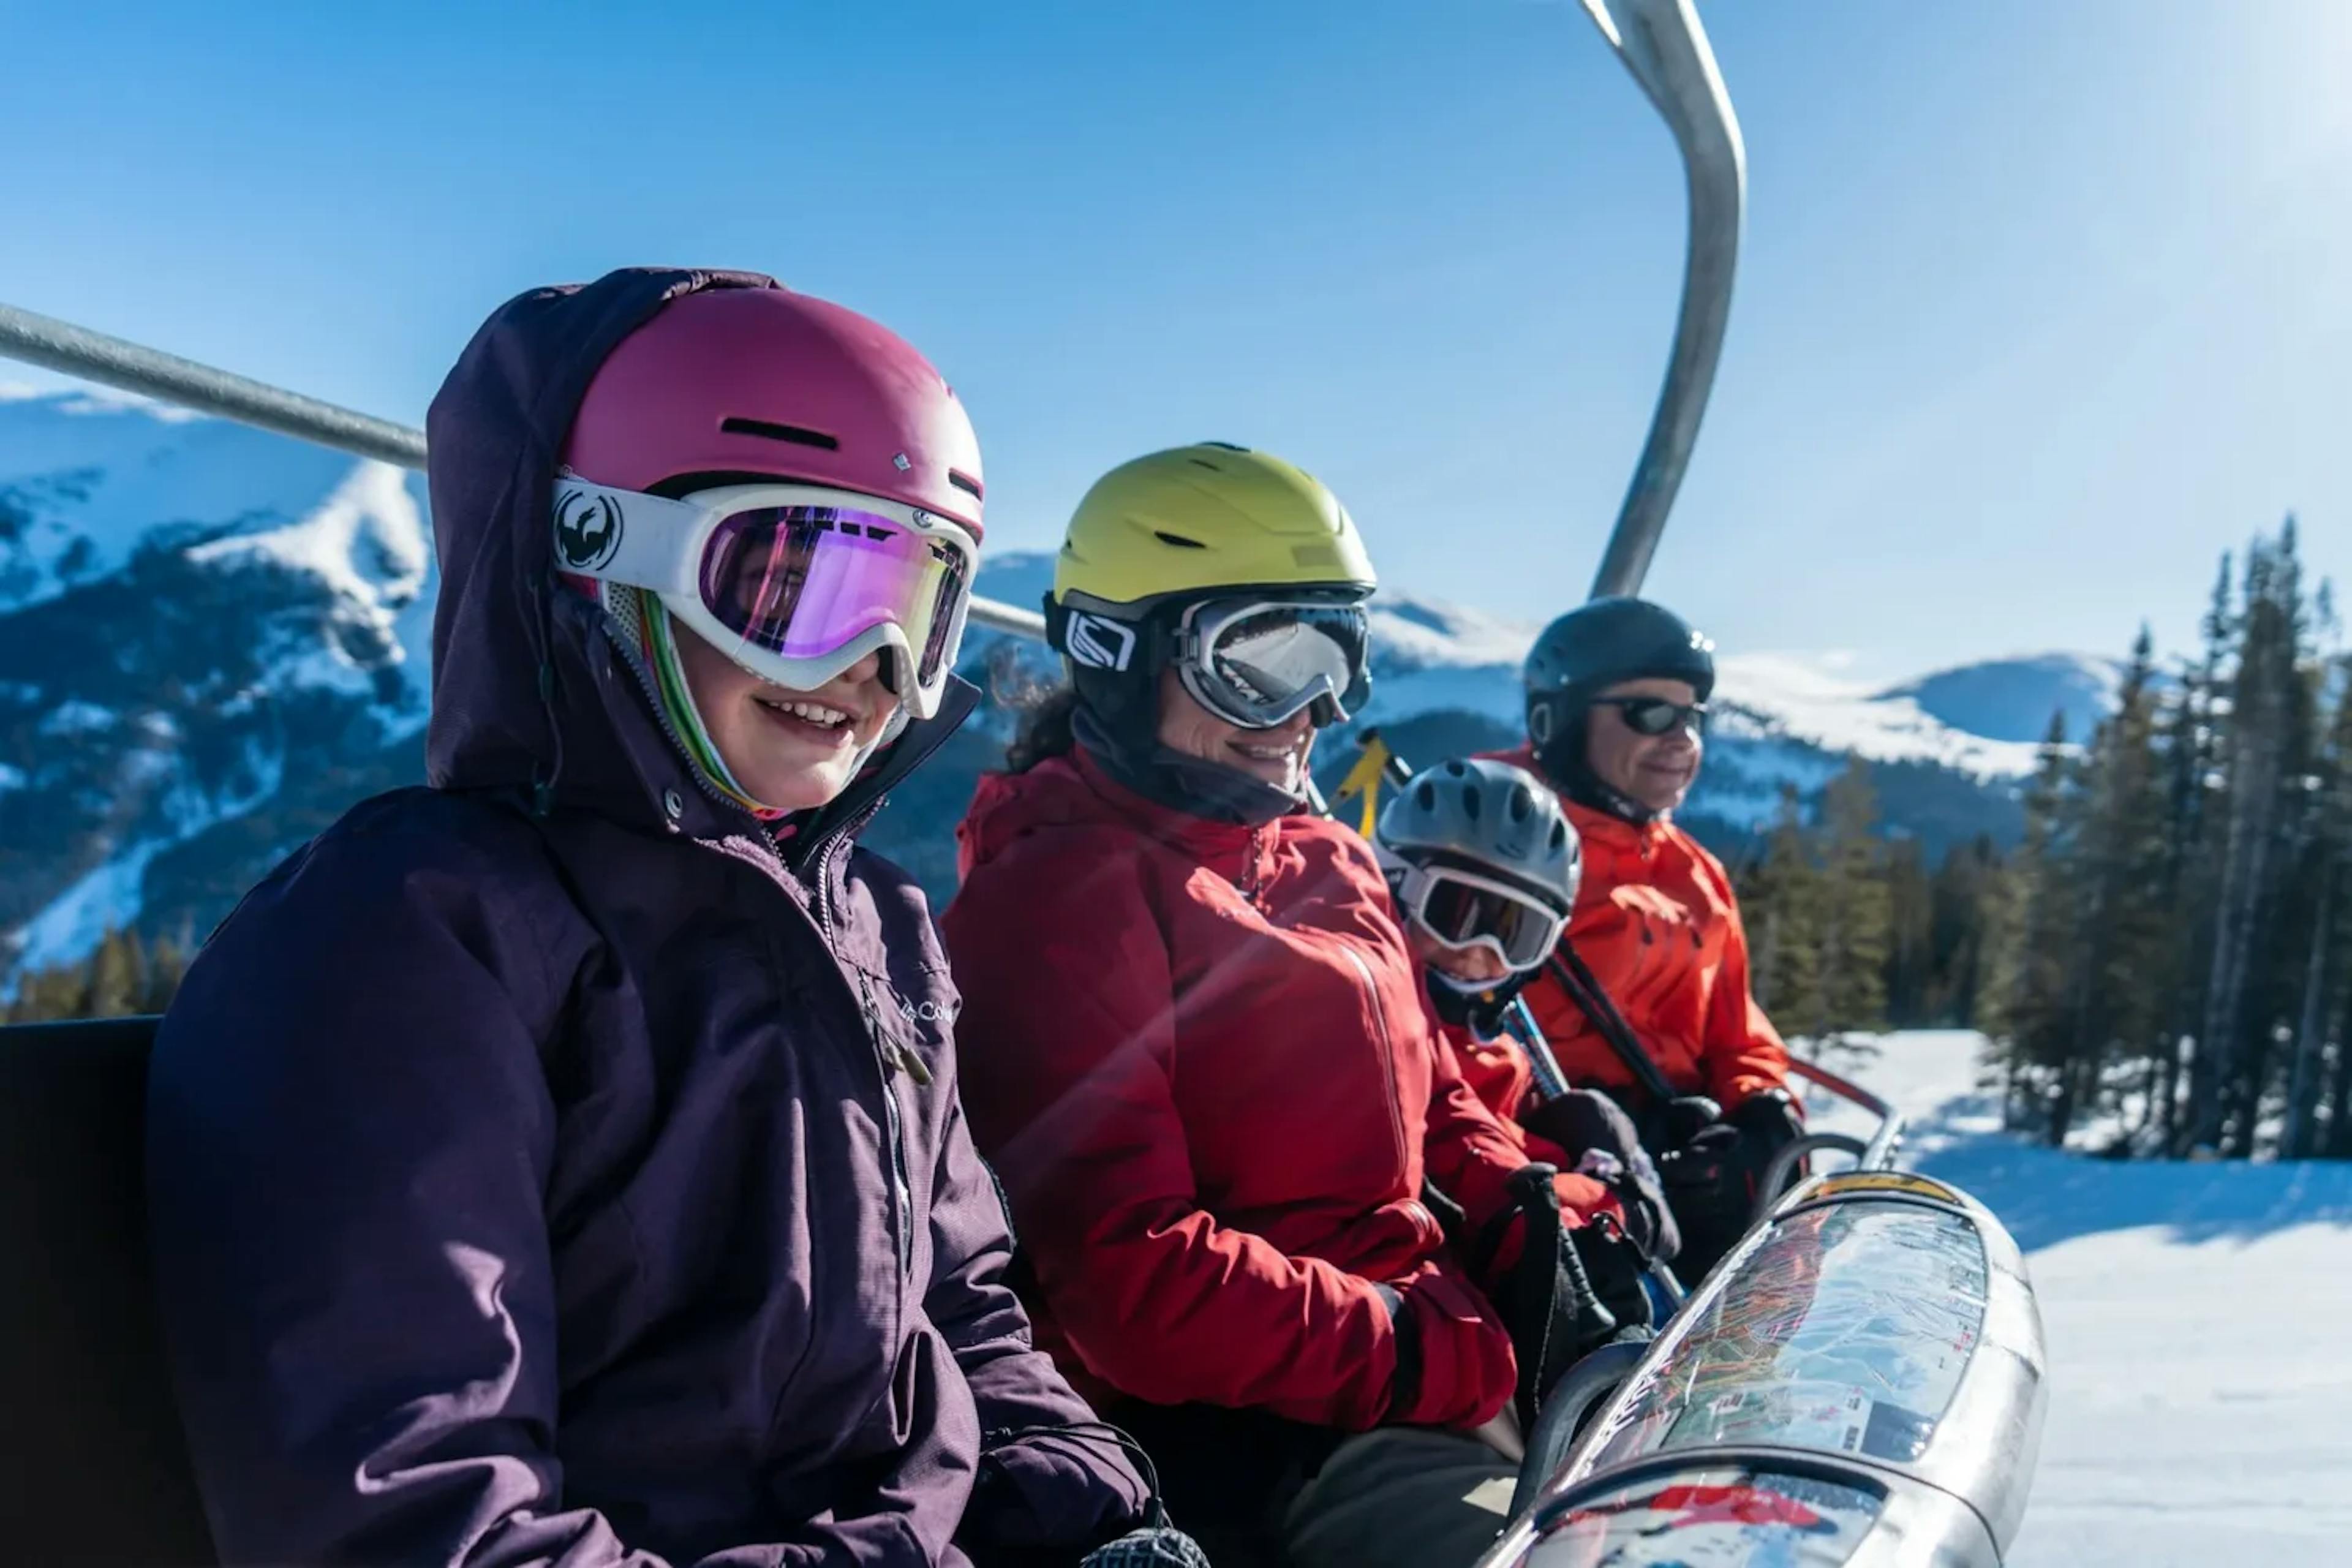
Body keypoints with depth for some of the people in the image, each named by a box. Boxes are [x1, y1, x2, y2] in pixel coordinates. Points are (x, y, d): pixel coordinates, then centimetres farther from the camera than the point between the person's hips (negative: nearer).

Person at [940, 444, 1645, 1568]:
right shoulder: (1052, 901, -13)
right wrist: (1455, 1360, -17)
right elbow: (1129, 1277, -19)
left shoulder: (1328, 863, 15)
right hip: (1230, 1430, -8)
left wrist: (1530, 1233, 0)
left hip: (1419, 1340, 9)